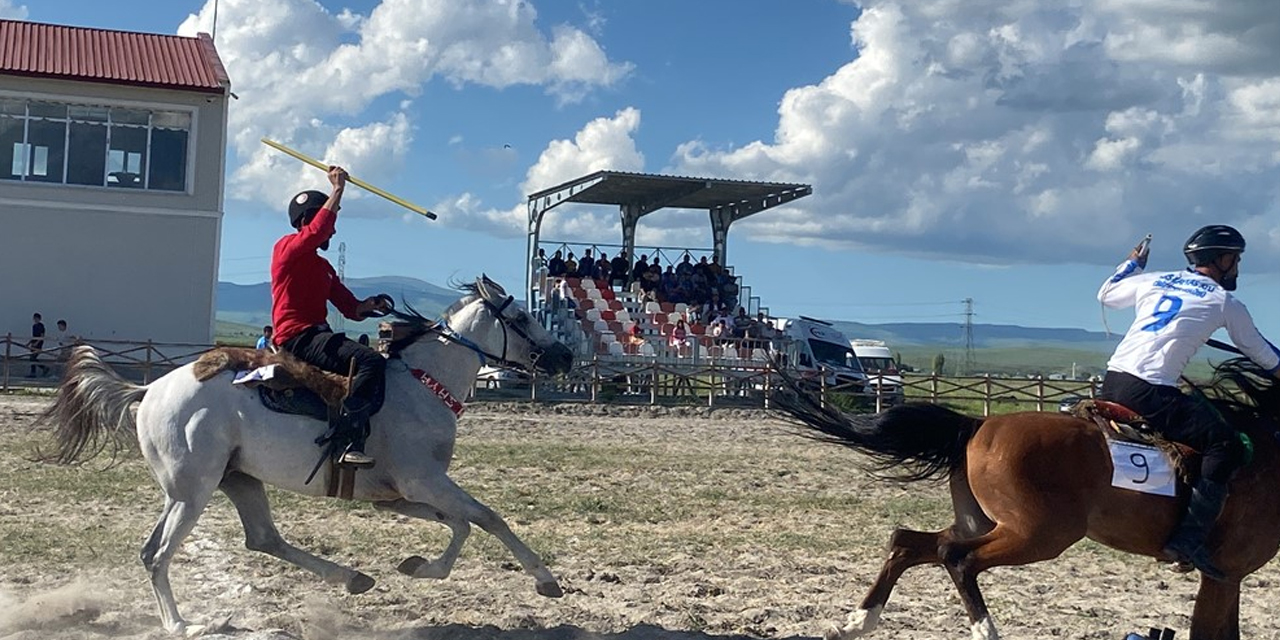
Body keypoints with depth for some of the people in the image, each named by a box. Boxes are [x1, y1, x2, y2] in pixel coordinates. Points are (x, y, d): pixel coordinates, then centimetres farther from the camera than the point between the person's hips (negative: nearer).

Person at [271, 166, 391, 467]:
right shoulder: (287, 247, 0)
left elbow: (350, 307, 20)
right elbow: (318, 229, -22)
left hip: (316, 335, 10)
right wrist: (338, 188, -15)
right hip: (298, 337, -10)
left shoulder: (322, 266, 25)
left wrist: (369, 305, -1)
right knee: (371, 361, -26)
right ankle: (348, 441, -34)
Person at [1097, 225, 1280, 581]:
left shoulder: (1154, 281, 19)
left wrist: (1134, 263, 49)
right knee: (1226, 447, -5)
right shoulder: (1224, 302, 8)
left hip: (1112, 381, 6)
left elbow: (1106, 295, 35)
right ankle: (1188, 539, -14)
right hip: (1150, 392, -6)